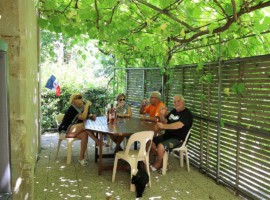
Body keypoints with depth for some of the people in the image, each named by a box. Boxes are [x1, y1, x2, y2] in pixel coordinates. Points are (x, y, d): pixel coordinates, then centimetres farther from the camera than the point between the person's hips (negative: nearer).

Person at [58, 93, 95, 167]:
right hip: (65, 130, -6)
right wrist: (87, 105, -24)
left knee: (85, 135, -29)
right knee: (84, 125, -31)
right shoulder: (72, 108, -18)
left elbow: (87, 116, 11)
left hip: (76, 130, 6)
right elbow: (83, 117, -30)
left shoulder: (82, 107, 5)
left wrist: (91, 116, -13)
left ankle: (81, 158, -22)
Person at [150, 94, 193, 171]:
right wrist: (162, 115, -3)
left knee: (160, 146, -28)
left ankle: (157, 165, -4)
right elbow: (165, 121, 19)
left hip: (178, 139, -8)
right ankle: (162, 161, 4)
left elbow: (179, 125, -28)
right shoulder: (174, 111, 14)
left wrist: (164, 126, -36)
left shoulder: (187, 114, -11)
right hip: (167, 135, 8)